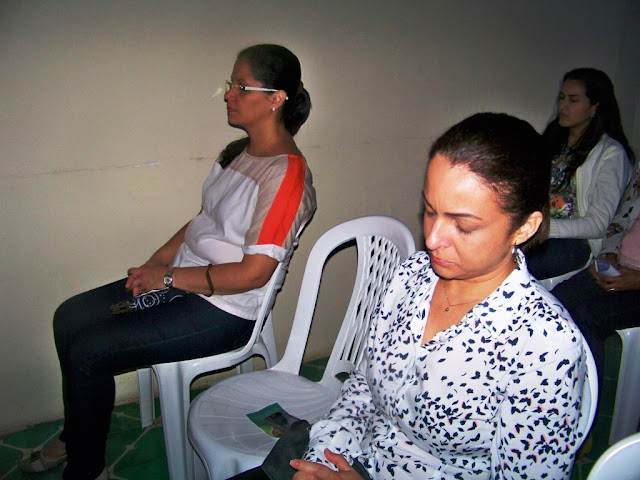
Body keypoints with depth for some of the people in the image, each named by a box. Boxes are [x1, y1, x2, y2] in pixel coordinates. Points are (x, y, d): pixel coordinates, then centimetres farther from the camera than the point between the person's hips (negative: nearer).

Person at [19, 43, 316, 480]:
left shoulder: (285, 175, -21)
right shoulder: (239, 152, 9)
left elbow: (253, 272, -24)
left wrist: (169, 277, -16)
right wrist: (155, 263, 1)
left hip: (225, 312, -9)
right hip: (180, 281, 10)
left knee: (86, 351, -12)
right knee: (70, 317, 9)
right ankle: (76, 439, 28)